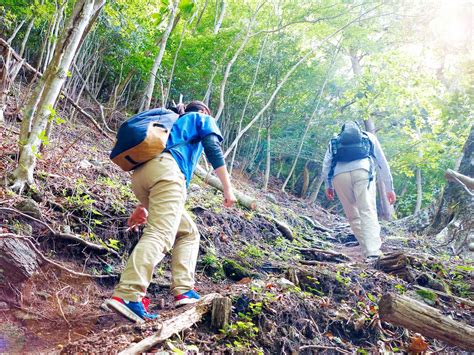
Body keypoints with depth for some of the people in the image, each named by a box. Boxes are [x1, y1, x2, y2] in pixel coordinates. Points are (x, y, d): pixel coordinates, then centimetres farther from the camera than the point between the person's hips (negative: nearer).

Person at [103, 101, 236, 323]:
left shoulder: (174, 122, 42)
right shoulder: (203, 119, 25)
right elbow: (214, 151, 5)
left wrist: (144, 205, 32)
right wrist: (227, 188, 2)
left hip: (140, 173, 7)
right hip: (166, 168, -7)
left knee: (188, 233, 15)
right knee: (160, 235, -21)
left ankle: (183, 290, 0)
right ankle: (127, 295, -37)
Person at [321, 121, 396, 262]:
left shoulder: (334, 141, 33)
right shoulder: (369, 137, 32)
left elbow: (326, 165, 19)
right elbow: (383, 164, 31)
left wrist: (328, 185, 28)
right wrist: (389, 188, 34)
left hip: (339, 175, 1)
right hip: (362, 171, -1)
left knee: (353, 216, 11)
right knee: (368, 212, -10)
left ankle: (368, 251, 6)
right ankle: (373, 253, -26)